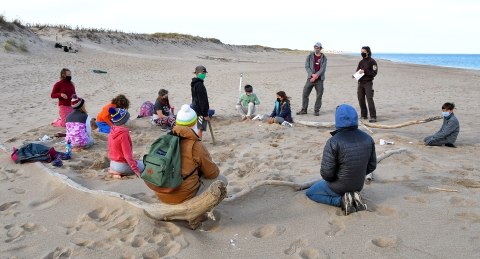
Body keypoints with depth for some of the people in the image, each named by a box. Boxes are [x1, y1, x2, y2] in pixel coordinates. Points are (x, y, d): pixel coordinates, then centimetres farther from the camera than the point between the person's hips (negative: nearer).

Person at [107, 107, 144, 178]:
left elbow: (111, 150, 13)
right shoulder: (123, 134, -23)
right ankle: (119, 172, -5)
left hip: (113, 163, 9)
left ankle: (115, 170, 6)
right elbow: (128, 155, -24)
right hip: (122, 165, -9)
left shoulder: (112, 132, 3)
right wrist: (136, 170, -20)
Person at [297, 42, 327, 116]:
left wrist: (316, 75, -19)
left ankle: (316, 111, 11)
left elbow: (323, 68, -5)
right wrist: (312, 74, -16)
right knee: (305, 94, -1)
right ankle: (303, 110, 10)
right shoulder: (309, 56, 5)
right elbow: (306, 66, -2)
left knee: (319, 95, 0)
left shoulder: (324, 58, 4)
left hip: (319, 79, 0)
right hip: (310, 78, 1)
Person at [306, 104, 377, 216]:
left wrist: (329, 179, -2)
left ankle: (341, 200, -3)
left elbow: (326, 172, -25)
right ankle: (353, 196, 5)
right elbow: (372, 166, 2)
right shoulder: (368, 139, -8)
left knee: (310, 193, 18)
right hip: (358, 186, 6)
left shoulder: (333, 142, -27)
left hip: (337, 187, -6)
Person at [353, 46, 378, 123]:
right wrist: (354, 75, -1)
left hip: (368, 83, -7)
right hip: (360, 82, 7)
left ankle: (373, 117, -15)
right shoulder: (361, 62, 17)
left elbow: (374, 72, -10)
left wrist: (364, 71, -18)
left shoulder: (372, 61, -4)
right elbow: (358, 71, 20)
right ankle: (363, 115, 20)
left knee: (369, 99, -14)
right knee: (360, 99, 7)